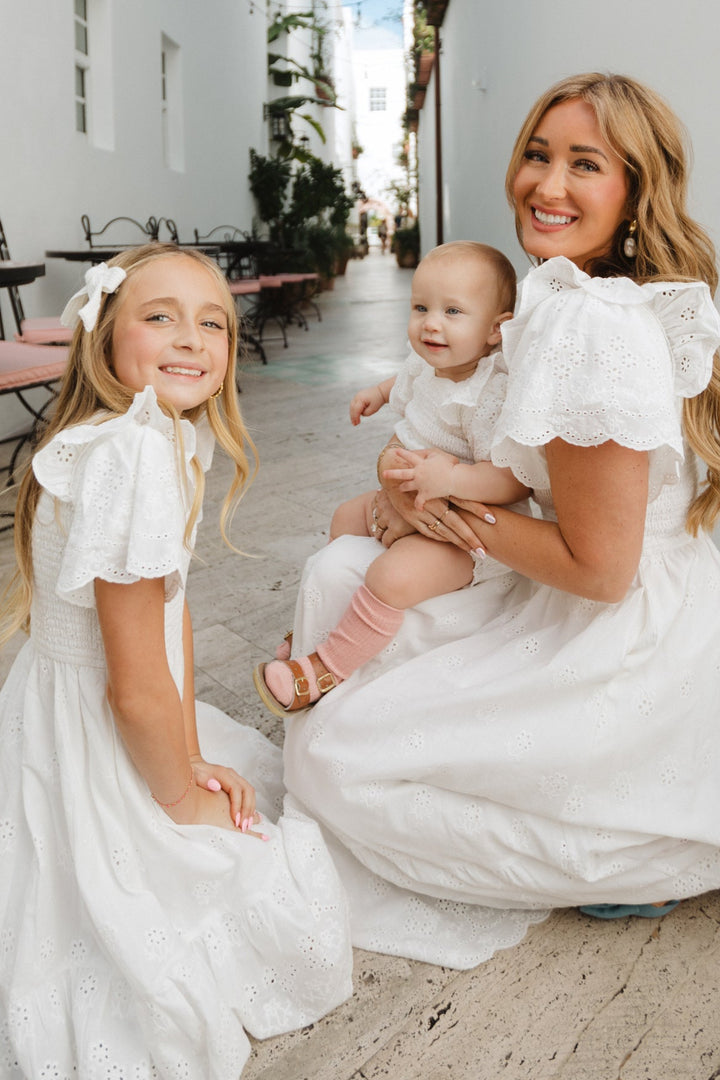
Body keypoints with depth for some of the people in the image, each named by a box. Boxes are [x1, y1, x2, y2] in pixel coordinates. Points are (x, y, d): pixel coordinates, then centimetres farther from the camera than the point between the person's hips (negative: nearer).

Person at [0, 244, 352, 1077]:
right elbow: (137, 687, -27)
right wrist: (186, 799, -11)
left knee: (274, 798, 24)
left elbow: (171, 611, 3)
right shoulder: (133, 458, -31)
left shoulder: (170, 438, 1)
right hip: (92, 748, -9)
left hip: (100, 715, 9)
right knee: (287, 905, 2)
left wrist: (190, 758, -1)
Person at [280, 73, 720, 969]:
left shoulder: (595, 328, -26)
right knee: (341, 568, 10)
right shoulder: (569, 303, 6)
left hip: (623, 654, -10)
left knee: (329, 755, -3)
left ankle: (631, 855, 4)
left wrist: (446, 513, -12)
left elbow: (599, 566, -24)